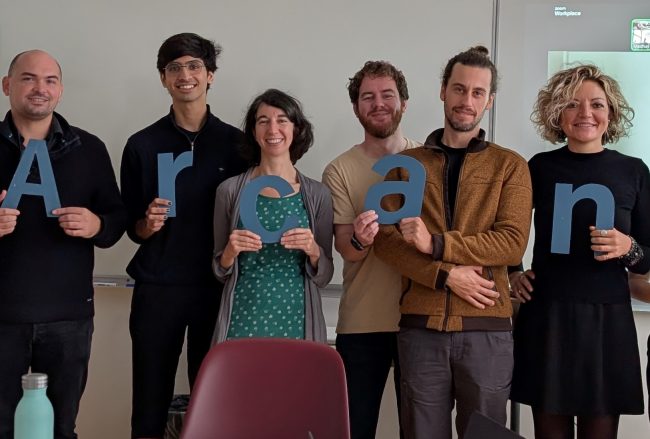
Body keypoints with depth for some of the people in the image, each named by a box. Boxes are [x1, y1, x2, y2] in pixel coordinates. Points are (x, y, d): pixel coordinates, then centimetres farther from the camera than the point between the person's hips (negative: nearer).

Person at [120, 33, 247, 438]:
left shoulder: (236, 143, 4)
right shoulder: (142, 145, 5)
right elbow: (132, 227, 9)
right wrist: (147, 224, -12)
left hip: (218, 287, 0)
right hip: (157, 288, 1)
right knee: (150, 405, 3)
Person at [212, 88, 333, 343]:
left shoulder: (317, 195, 1)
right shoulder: (230, 190, 0)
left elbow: (323, 277, 6)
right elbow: (220, 272, 8)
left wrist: (313, 250, -13)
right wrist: (231, 251, -12)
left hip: (296, 322, 1)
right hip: (242, 321, 0)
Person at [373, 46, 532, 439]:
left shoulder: (510, 166, 6)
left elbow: (513, 242, -7)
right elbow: (385, 239, 0)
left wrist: (436, 244, -16)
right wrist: (446, 275, -13)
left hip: (487, 328, -1)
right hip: (420, 327, 1)